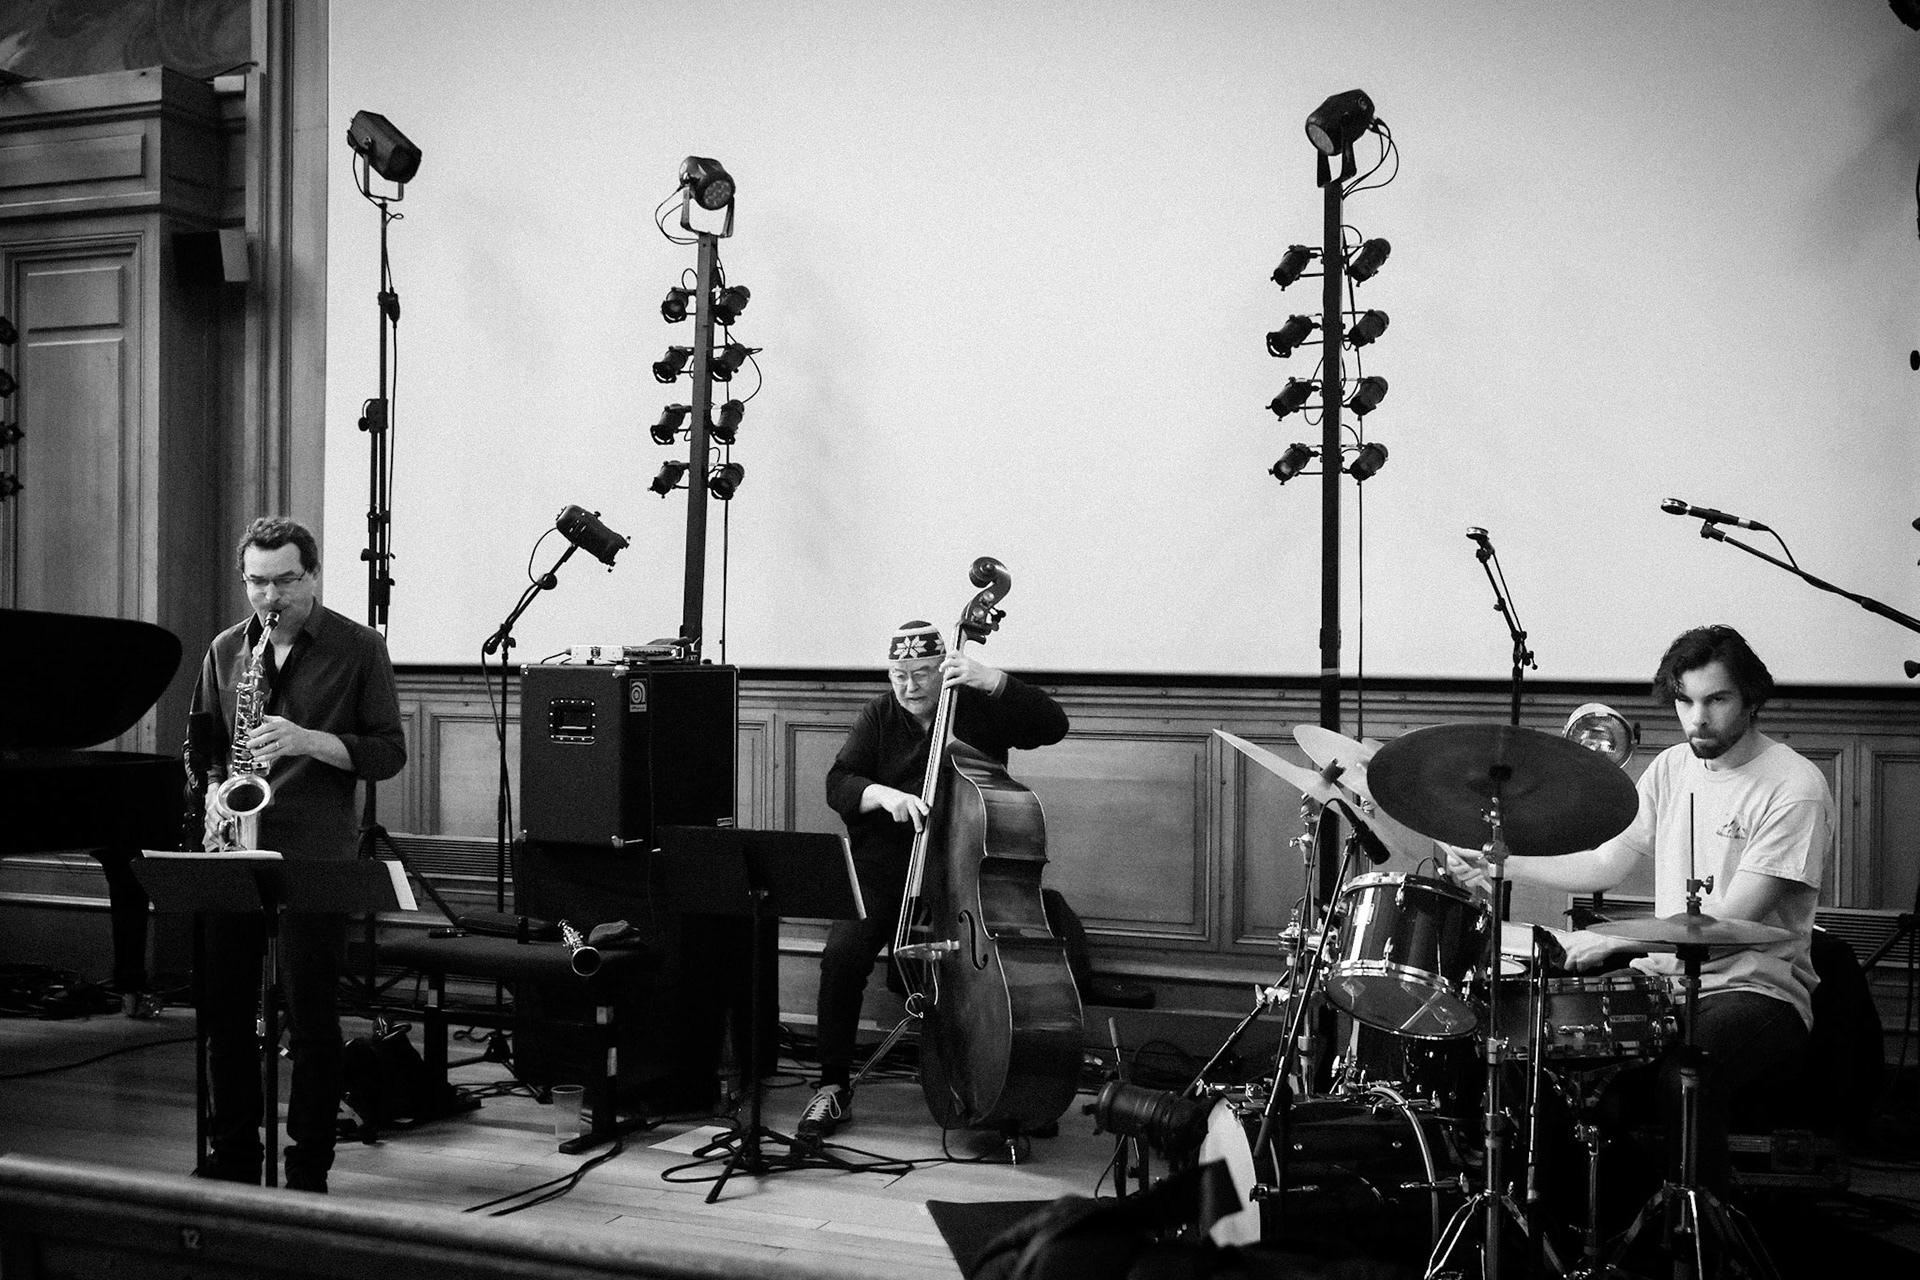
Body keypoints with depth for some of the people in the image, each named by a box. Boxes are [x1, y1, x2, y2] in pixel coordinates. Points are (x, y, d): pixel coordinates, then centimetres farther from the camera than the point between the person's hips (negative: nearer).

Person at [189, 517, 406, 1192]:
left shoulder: (359, 648, 1)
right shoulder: (225, 650, 12)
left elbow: (389, 751, -2)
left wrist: (309, 741, -17)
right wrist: (215, 796, -2)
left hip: (315, 855, -4)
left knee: (311, 1020, -1)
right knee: (222, 1010, 7)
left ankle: (308, 1172, 10)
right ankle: (233, 1159, 22)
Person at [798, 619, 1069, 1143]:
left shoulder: (980, 710, 3)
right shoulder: (878, 717, 9)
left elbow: (1052, 725, -9)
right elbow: (838, 784, 0)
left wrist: (992, 680, -20)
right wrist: (884, 795, -22)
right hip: (882, 871, 2)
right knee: (843, 955, -23)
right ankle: (834, 1087, -7)